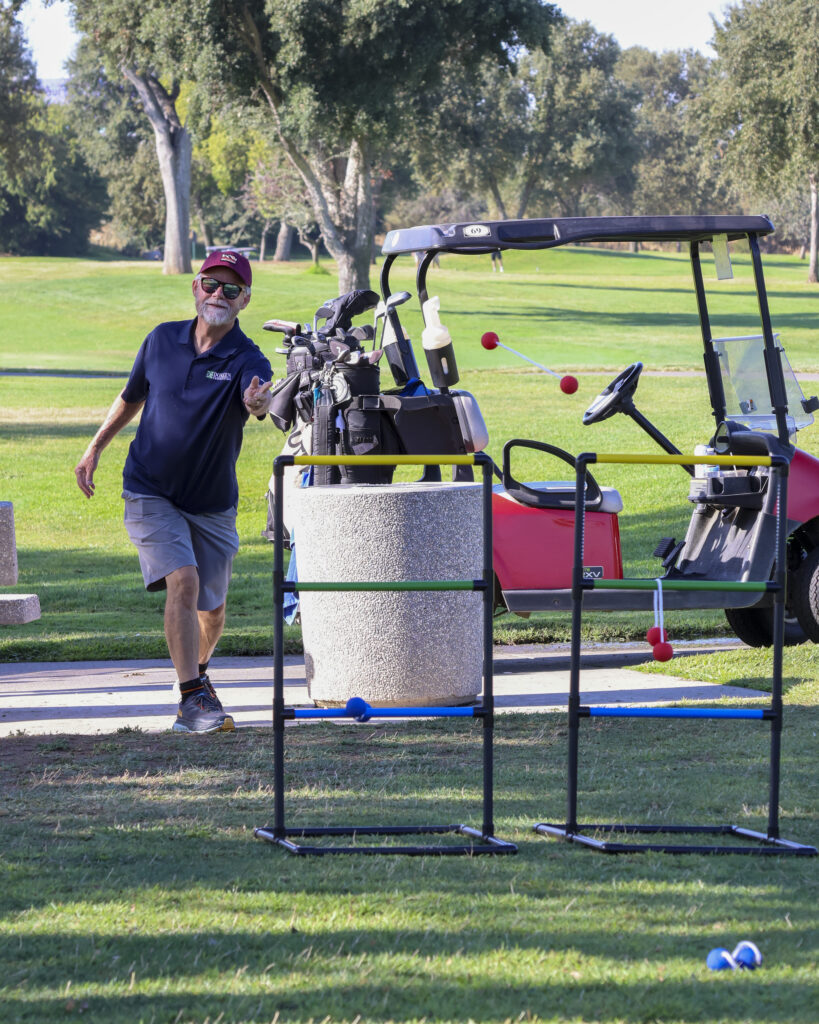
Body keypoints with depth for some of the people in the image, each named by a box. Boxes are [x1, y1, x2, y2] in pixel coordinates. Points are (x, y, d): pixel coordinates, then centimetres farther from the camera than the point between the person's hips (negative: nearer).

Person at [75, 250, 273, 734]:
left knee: (212, 607, 11)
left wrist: (258, 403, -62)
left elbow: (257, 402, -39)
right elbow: (133, 396, 13)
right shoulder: (162, 340, -5)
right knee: (183, 581, -21)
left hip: (213, 505, 0)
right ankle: (193, 698, -19)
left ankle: (197, 671, 42)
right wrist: (95, 448, 14)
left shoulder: (247, 361, -15)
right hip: (150, 493, 0)